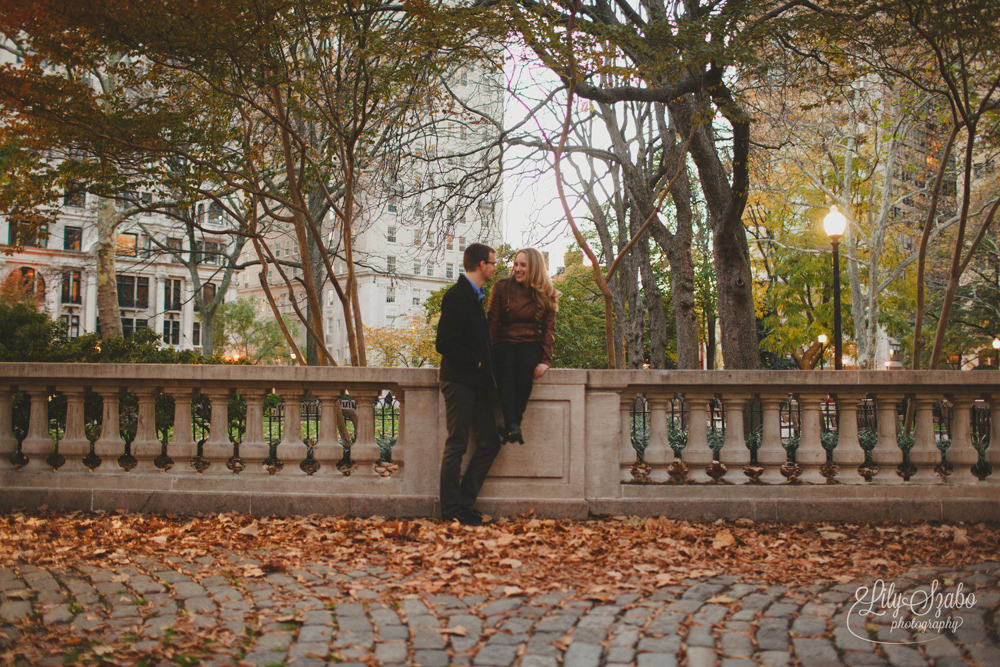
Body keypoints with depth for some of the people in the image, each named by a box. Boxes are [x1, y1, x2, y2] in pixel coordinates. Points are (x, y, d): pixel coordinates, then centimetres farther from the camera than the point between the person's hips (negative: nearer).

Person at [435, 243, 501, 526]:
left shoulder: (475, 297, 18)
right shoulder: (456, 296, -12)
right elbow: (444, 343, -18)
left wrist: (484, 365, 12)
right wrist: (476, 363, -13)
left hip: (477, 381, 9)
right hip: (459, 380, -9)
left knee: (490, 442, 7)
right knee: (457, 445, -3)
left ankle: (465, 502, 14)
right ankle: (451, 509, 4)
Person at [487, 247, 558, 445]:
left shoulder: (546, 294, 8)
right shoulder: (502, 287, 4)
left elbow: (548, 329, 6)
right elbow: (492, 322, 1)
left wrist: (545, 360, -8)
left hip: (531, 343, 1)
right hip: (505, 341, 0)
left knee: (526, 363, -35)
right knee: (505, 365, -35)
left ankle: (512, 423, -35)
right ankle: (512, 425, -44)